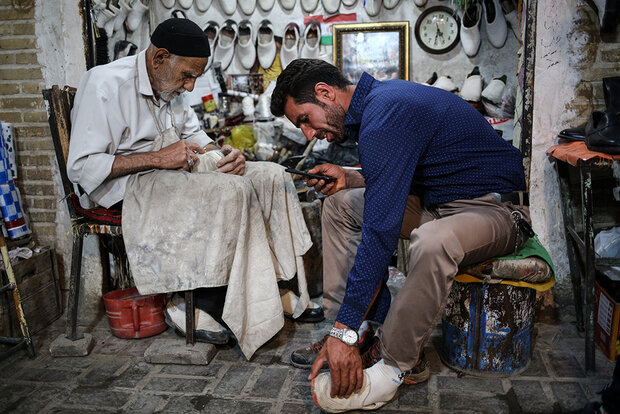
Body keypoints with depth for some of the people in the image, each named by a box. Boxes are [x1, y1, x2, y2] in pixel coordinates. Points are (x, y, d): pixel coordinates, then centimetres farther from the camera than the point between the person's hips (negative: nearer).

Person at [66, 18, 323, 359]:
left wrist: (223, 153, -3)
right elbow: (81, 167, -18)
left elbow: (194, 135, 20)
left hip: (175, 170, 8)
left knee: (270, 176, -6)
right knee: (233, 191, -29)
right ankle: (184, 302, -17)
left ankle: (281, 291, -7)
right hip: (129, 185, -8)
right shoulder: (105, 84, -15)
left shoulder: (171, 87, 9)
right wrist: (158, 158, -24)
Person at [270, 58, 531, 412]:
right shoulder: (378, 98, 6)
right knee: (340, 205, 8)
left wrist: (345, 331, -30)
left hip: (494, 208, -10)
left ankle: (396, 363, -17)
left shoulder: (384, 117, -26)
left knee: (432, 242, -42)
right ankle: (361, 331, 1)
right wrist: (350, 178, -1)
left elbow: (380, 230, -32)